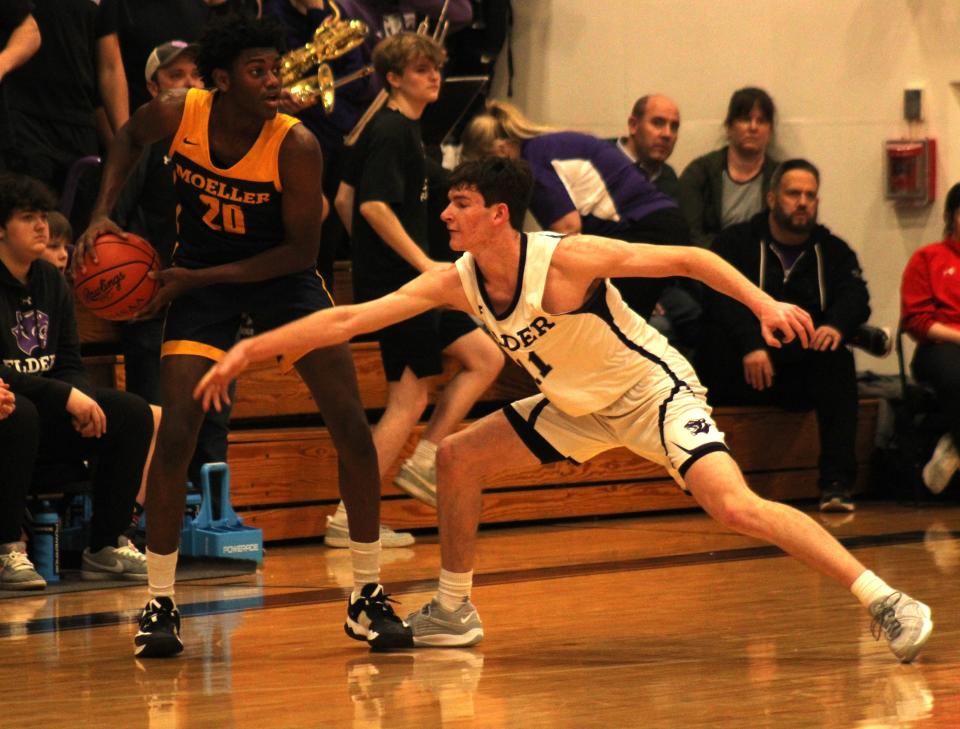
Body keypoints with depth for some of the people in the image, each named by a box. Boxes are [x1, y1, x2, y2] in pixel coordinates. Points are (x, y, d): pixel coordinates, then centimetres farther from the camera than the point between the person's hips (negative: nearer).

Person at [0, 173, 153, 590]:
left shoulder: (51, 281, 9)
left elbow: (68, 363, 11)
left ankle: (106, 548, -5)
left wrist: (82, 400, -12)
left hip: (44, 415, 8)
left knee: (133, 415, -8)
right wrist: (66, 396, -26)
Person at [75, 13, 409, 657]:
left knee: (352, 427, -8)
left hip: (281, 273, -1)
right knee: (176, 434, -12)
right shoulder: (178, 113, -19)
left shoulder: (296, 147, -26)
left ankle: (367, 596, 6)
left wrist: (198, 278, -21)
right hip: (200, 278, 1)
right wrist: (103, 215, -6)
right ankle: (160, 604, 1)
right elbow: (131, 138, 6)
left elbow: (302, 251, -20)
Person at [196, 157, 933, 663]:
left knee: (736, 505, -26)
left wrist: (762, 302, -33)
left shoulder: (567, 260, -28)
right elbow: (347, 318, -9)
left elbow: (688, 259, -22)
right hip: (581, 407, 8)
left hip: (653, 391, -7)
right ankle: (454, 611, 23)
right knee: (458, 456, 6)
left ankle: (887, 601, -24)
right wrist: (249, 350, -13)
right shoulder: (456, 283, -9)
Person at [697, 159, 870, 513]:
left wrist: (837, 326, -28)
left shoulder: (832, 250, 16)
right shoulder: (737, 242, 6)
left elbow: (855, 297, -3)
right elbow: (722, 297, -13)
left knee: (837, 359, -30)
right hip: (740, 376, -2)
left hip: (801, 378, 2)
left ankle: (836, 483, -36)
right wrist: (752, 346, -32)